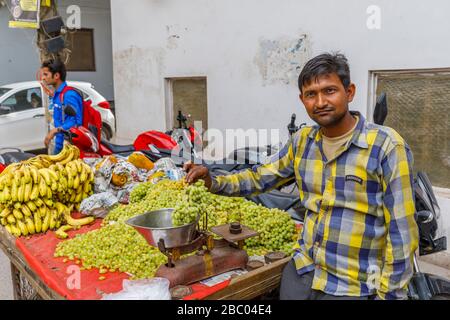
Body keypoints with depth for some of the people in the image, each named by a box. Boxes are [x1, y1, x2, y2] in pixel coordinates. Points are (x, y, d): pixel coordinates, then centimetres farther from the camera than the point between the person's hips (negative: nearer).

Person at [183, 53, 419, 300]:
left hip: (352, 287, -4)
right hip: (300, 271, 5)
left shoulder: (386, 146, -16)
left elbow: (401, 231, -13)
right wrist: (212, 182, -2)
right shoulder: (302, 141, 0)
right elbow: (260, 177, 12)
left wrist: (389, 294, -10)